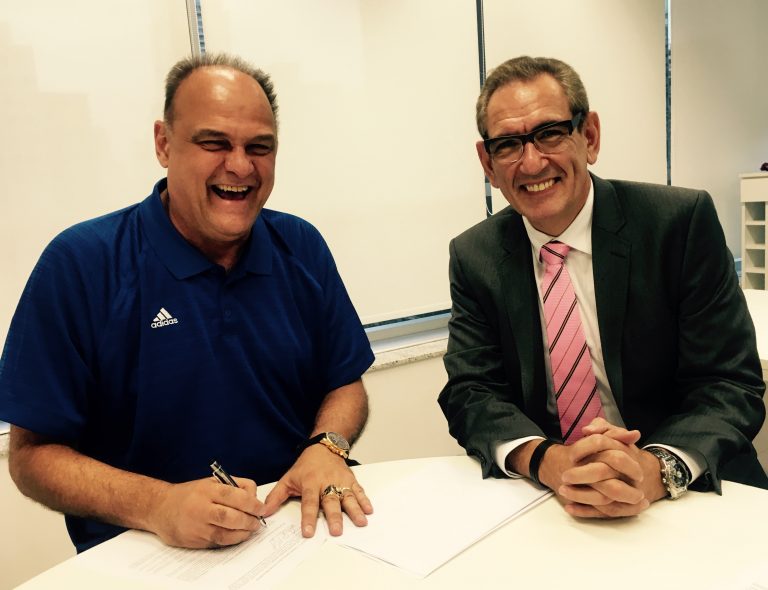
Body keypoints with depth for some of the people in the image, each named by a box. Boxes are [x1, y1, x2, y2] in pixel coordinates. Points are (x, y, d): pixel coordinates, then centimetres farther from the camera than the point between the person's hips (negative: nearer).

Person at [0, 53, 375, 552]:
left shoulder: (302, 248, 1)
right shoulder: (79, 264, -10)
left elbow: (345, 384, 7)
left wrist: (326, 449, -14)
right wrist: (156, 505, -24)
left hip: (301, 526, 2)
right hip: (148, 553, -1)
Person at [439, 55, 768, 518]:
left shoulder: (682, 221, -9)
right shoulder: (474, 257, -2)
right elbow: (469, 392, -6)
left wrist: (657, 470, -28)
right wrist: (546, 460, -25)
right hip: (544, 499, 1)